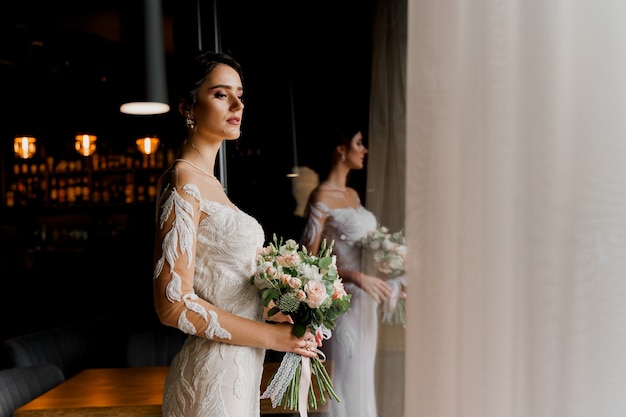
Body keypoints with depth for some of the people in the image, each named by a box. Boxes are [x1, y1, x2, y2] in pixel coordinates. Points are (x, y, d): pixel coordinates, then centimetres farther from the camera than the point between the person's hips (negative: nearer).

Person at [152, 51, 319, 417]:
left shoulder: (209, 181, 11)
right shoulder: (183, 180, -16)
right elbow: (174, 304, -22)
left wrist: (282, 317, 5)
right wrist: (272, 335, -17)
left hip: (240, 370, 9)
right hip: (214, 373, -9)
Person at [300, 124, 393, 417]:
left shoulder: (353, 195, 12)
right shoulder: (322, 197, -12)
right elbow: (308, 260, -16)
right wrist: (356, 278, -23)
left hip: (365, 302, 8)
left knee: (363, 377, 15)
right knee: (347, 380, -1)